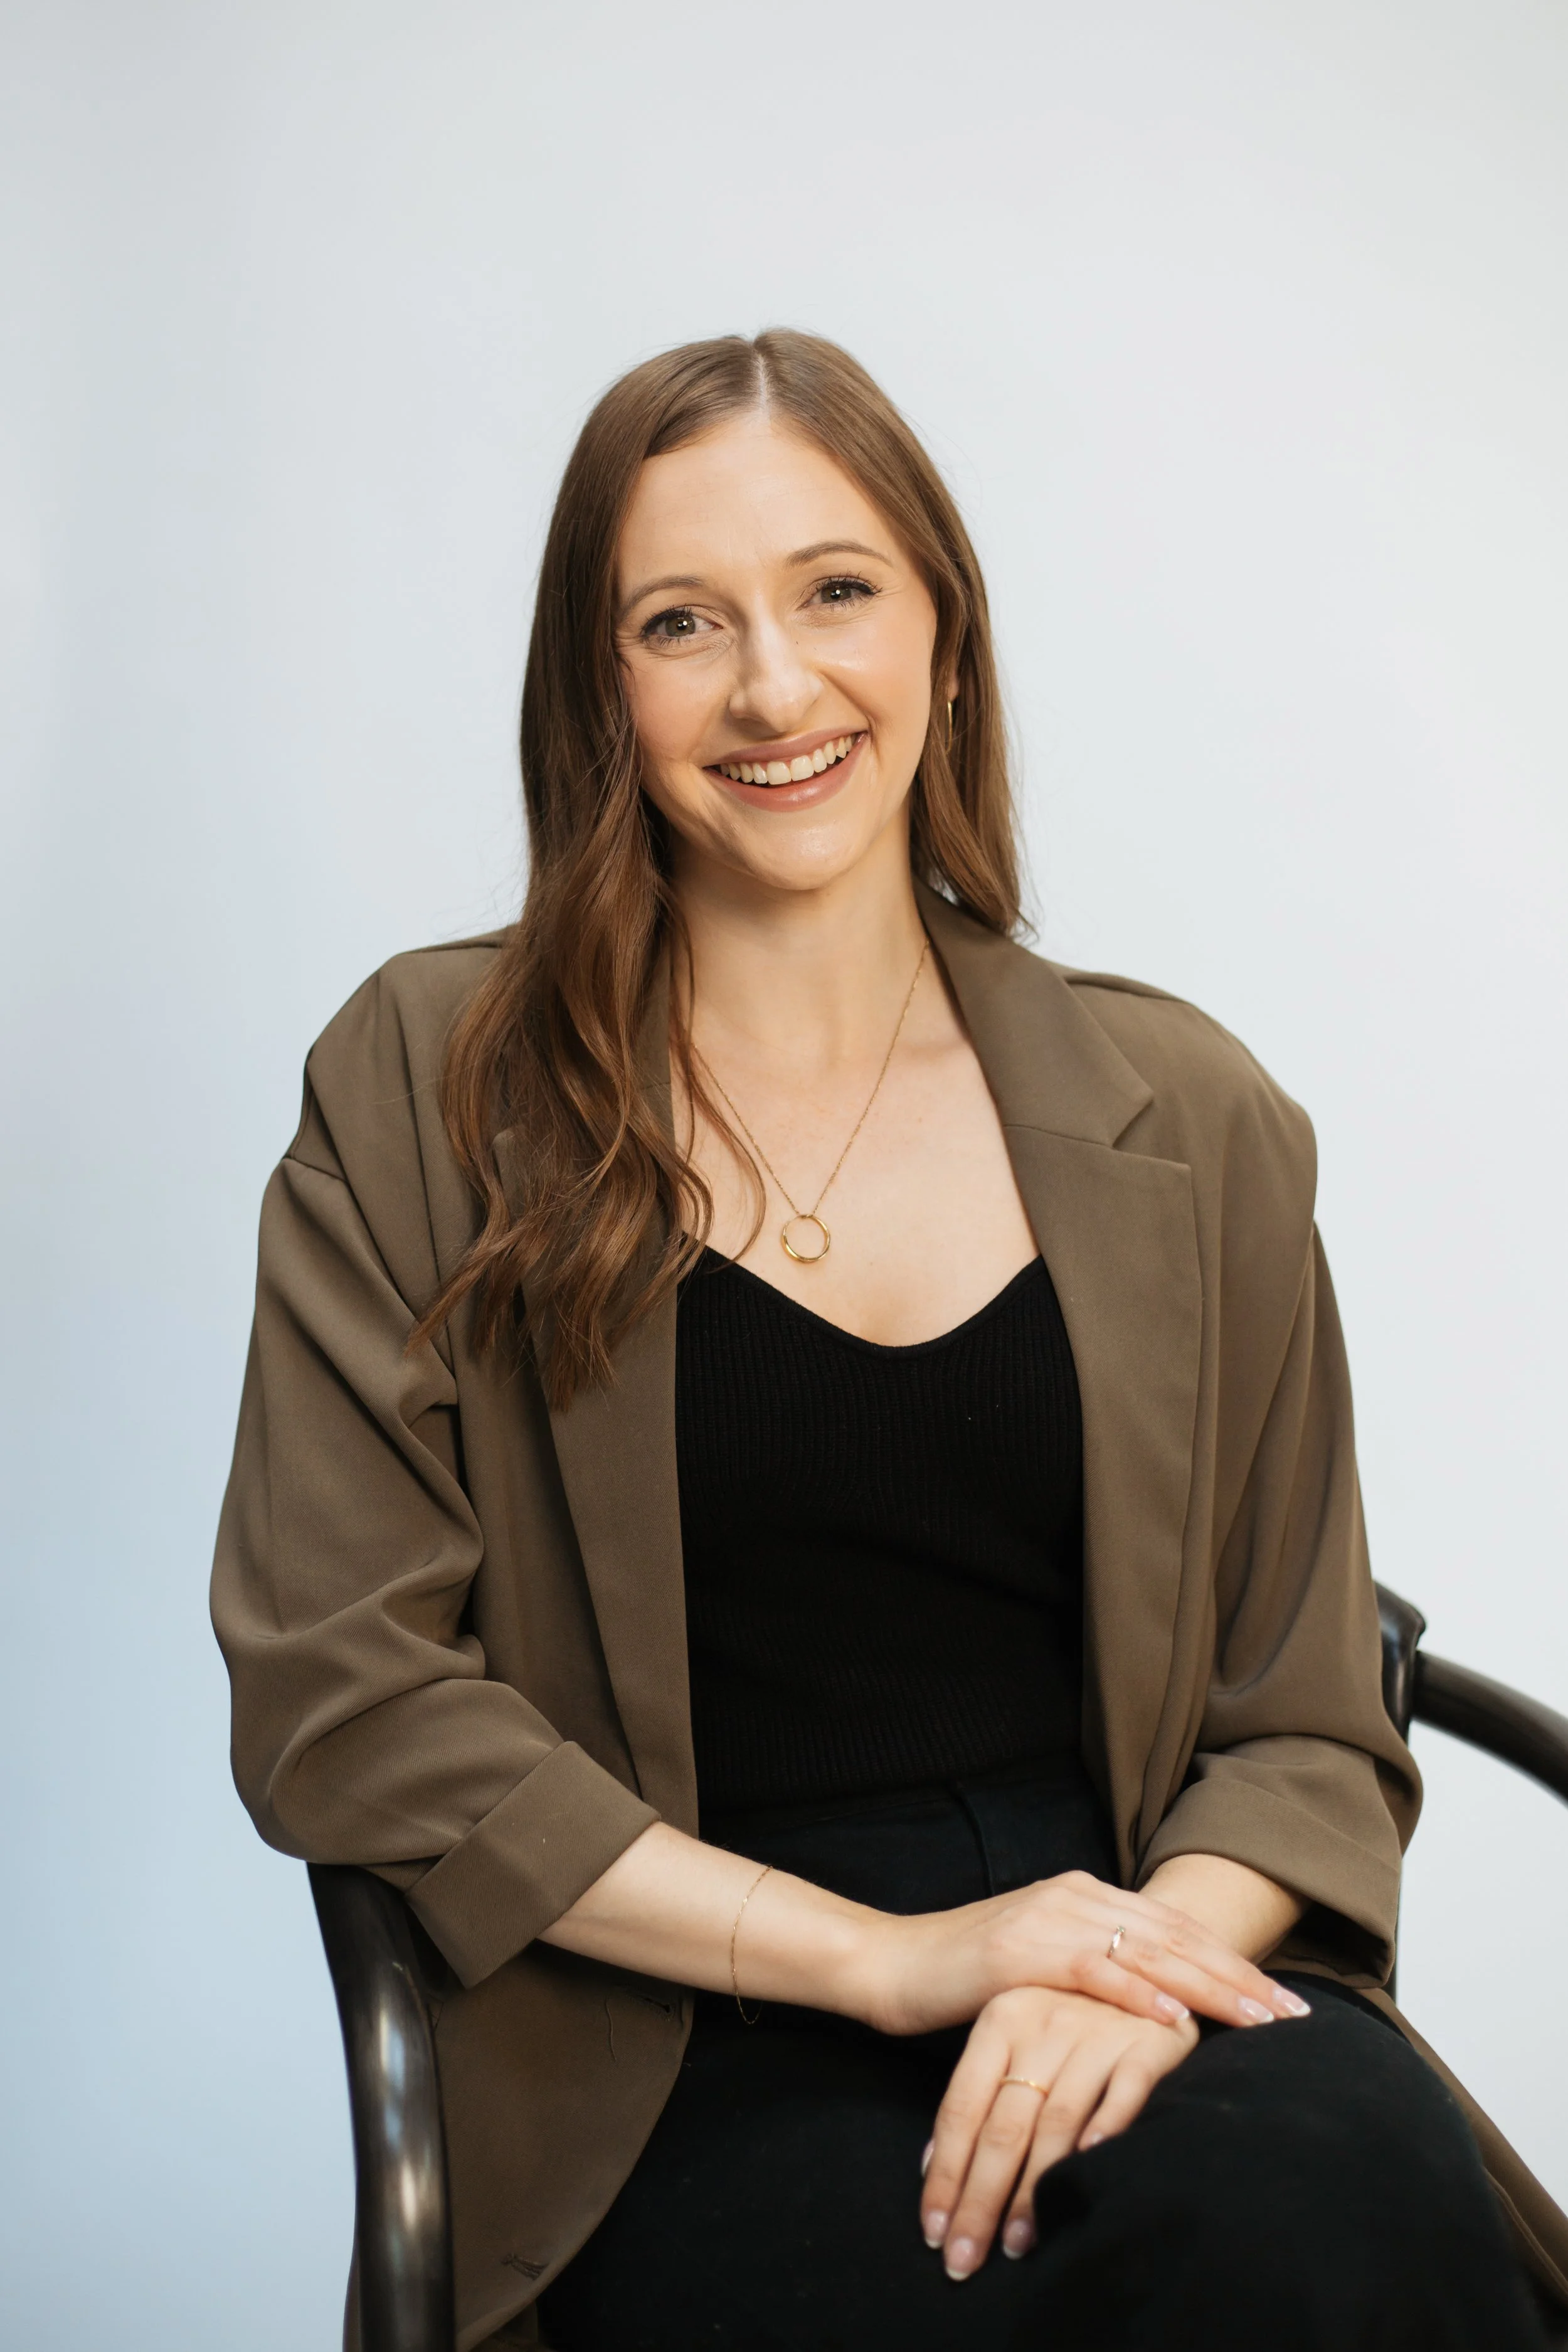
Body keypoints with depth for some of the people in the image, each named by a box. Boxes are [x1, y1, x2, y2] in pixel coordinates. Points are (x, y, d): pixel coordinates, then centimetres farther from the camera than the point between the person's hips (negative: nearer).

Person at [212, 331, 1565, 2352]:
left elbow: (1309, 1726, 9)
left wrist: (1151, 1950, -14)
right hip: (677, 2054, -2)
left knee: (1332, 2188, -30)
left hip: (1140, 1984, 3)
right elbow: (340, 1699, -5)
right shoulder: (429, 1095, 2)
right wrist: (887, 1956, -11)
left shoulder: (1185, 1121, 9)